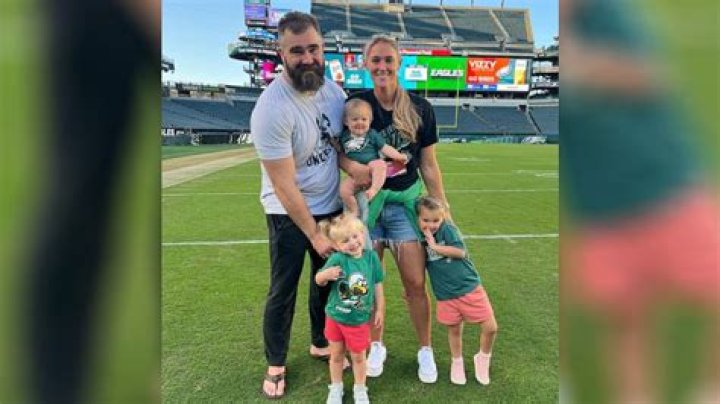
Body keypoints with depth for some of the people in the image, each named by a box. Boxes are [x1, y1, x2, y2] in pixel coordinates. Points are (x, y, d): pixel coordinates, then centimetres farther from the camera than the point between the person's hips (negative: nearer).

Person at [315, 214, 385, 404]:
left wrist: (379, 309, 5)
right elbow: (319, 280, -13)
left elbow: (377, 285, 0)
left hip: (359, 319, 1)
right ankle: (335, 389, 41)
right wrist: (326, 274, -36)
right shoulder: (337, 259, -21)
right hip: (335, 317, 0)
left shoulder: (371, 256, -12)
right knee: (336, 355, 19)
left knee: (358, 356, 16)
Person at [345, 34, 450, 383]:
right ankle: (376, 345, 32)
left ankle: (425, 350, 26)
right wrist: (356, 168, -18)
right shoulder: (356, 103, -3)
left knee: (415, 283, 3)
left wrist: (443, 208, 3)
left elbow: (429, 166, 3)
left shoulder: (420, 109, -3)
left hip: (406, 204, 0)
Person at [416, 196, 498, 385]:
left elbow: (460, 251, -21)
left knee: (490, 327, -2)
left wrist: (435, 246, -18)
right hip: (446, 295, 3)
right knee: (454, 330, 15)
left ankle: (483, 358, 26)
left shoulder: (448, 229, -10)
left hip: (469, 287, -2)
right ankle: (457, 363, 41)